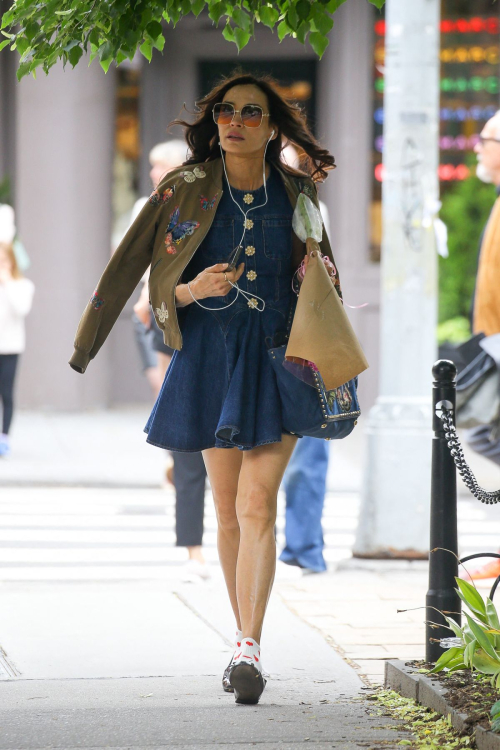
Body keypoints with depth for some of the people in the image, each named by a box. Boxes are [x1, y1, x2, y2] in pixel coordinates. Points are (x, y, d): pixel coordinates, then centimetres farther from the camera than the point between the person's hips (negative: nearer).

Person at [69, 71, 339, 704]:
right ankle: (245, 641, 19)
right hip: (210, 357, 1)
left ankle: (249, 646, -22)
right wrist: (193, 290, -18)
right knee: (227, 509, 6)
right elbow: (162, 288, 1)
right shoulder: (184, 189, 0)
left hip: (279, 357, -1)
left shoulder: (296, 191, 3)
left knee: (257, 504, -14)